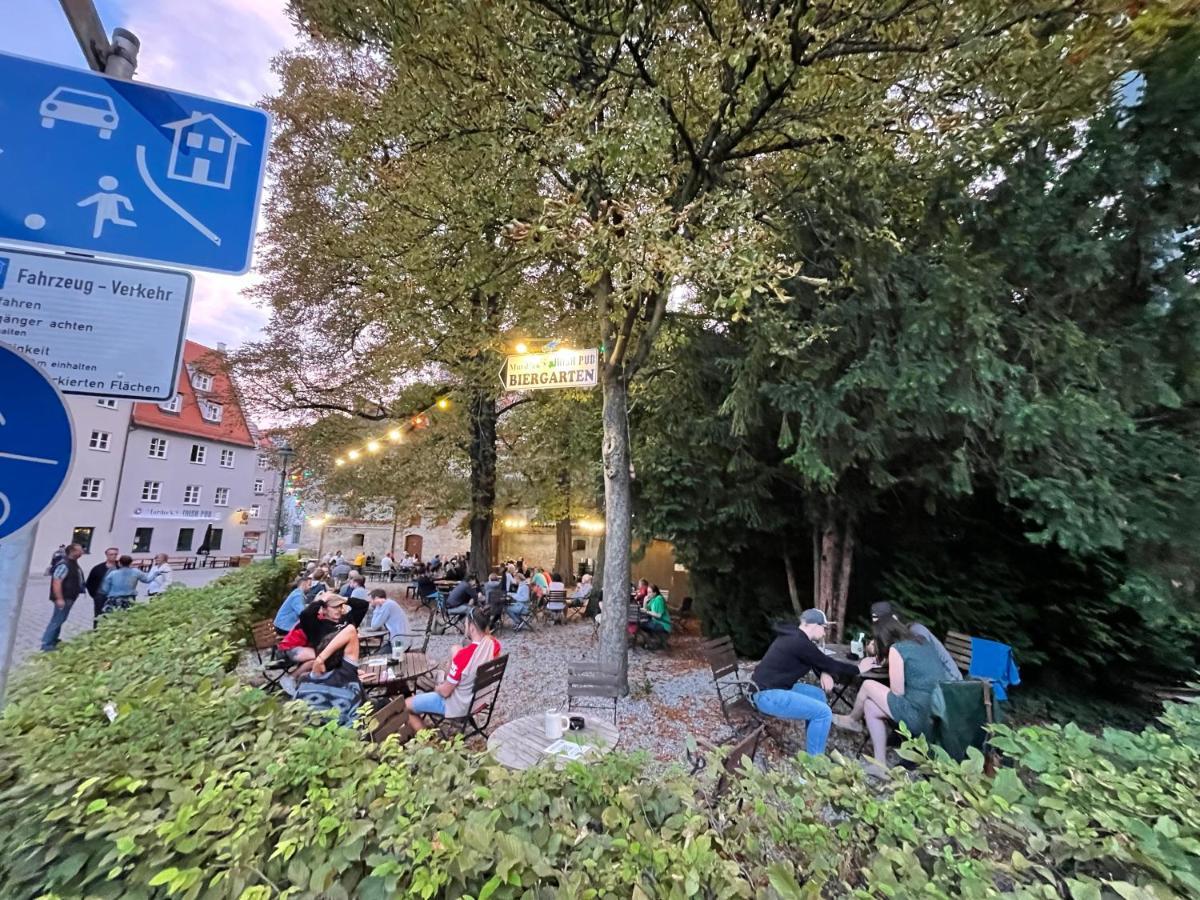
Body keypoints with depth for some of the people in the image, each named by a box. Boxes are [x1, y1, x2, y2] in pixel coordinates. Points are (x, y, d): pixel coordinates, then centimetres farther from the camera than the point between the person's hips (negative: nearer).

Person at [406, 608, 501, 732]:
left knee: (404, 706, 9)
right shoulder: (495, 644, -18)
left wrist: (437, 688, -2)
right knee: (455, 649, 18)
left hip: (458, 706, -7)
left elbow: (445, 692, -21)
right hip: (480, 698, 7)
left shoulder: (463, 655, -36)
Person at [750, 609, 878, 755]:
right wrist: (858, 668, 6)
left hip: (772, 687, 10)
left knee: (818, 694, 16)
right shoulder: (800, 643, -19)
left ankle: (814, 747, 25)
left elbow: (820, 660, 22)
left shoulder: (793, 638, 12)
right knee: (823, 712, -12)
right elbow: (830, 664, -10)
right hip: (767, 695, -10)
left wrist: (825, 673, 0)